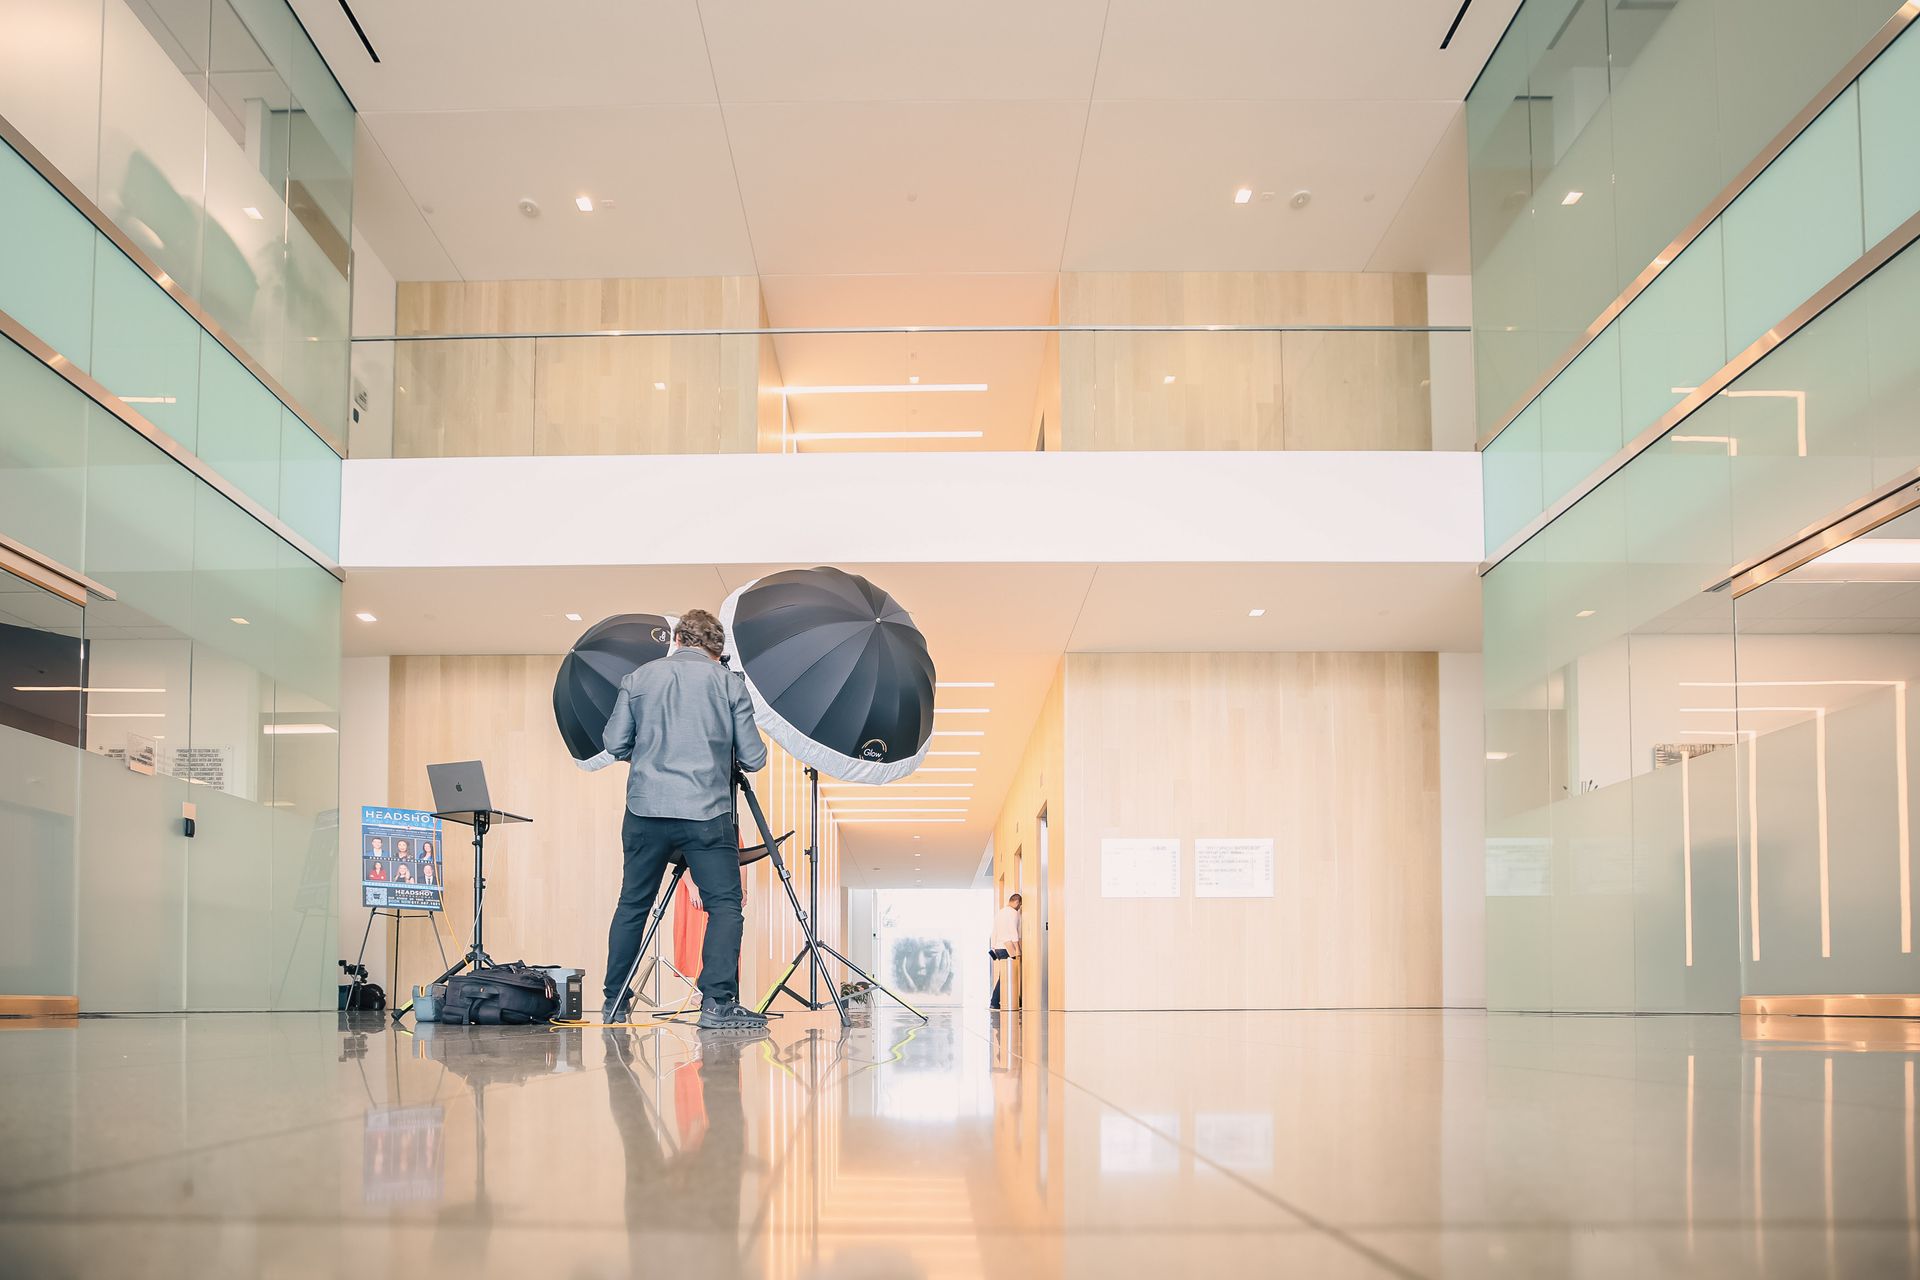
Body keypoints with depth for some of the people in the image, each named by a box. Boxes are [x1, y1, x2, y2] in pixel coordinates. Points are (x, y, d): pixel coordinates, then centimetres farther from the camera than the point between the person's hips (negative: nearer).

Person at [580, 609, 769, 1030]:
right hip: (706, 814, -3)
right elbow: (753, 759, 2)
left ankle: (614, 1003, 20)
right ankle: (717, 1003, -12)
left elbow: (614, 746, 9)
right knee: (724, 904, -1)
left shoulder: (638, 679, 8)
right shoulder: (729, 683, 3)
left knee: (632, 904, 14)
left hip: (645, 810, 3)